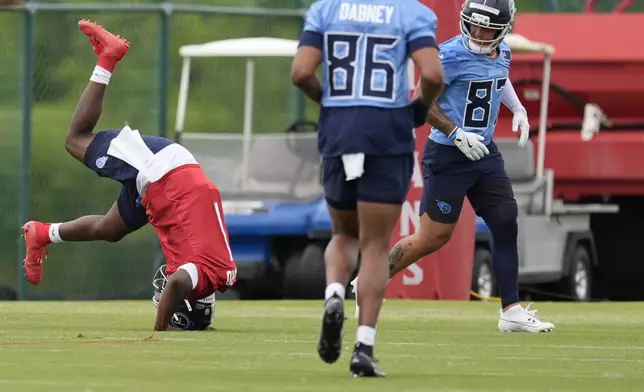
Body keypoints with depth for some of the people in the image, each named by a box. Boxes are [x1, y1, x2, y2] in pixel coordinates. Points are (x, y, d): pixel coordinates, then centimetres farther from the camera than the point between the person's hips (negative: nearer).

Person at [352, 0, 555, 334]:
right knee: (433, 238, -2)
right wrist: (456, 134, -22)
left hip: (484, 154, 7)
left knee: (506, 225, -1)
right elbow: (423, 102, -16)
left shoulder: (503, 54, 5)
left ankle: (512, 312, 5)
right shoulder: (452, 55, -18)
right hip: (447, 156, -7)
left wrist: (517, 109, 13)